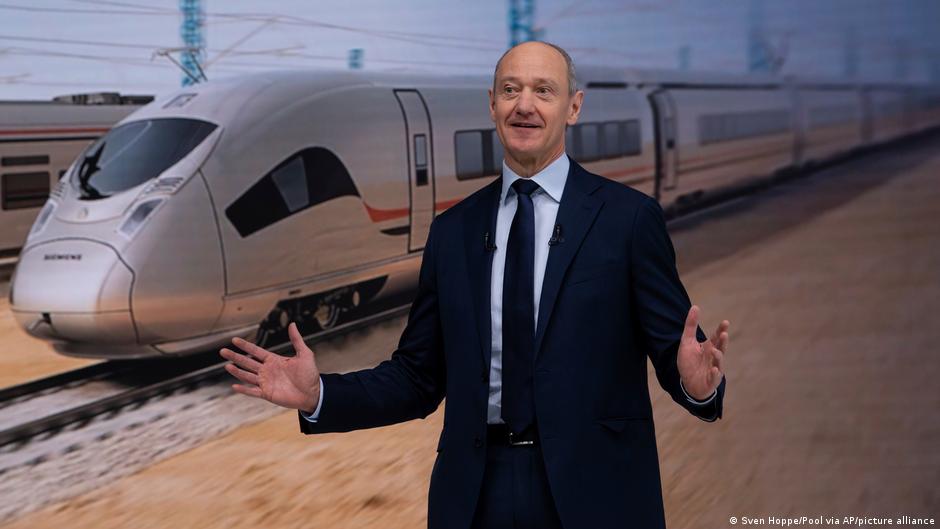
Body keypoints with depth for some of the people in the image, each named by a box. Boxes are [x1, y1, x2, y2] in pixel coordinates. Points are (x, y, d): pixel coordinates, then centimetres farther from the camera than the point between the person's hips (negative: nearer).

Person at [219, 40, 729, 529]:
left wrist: (697, 382, -26)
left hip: (591, 488, -3)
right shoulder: (452, 231, 7)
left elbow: (673, 351, -4)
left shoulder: (629, 216, -2)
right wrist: (318, 394, -5)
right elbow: (419, 377, 8)